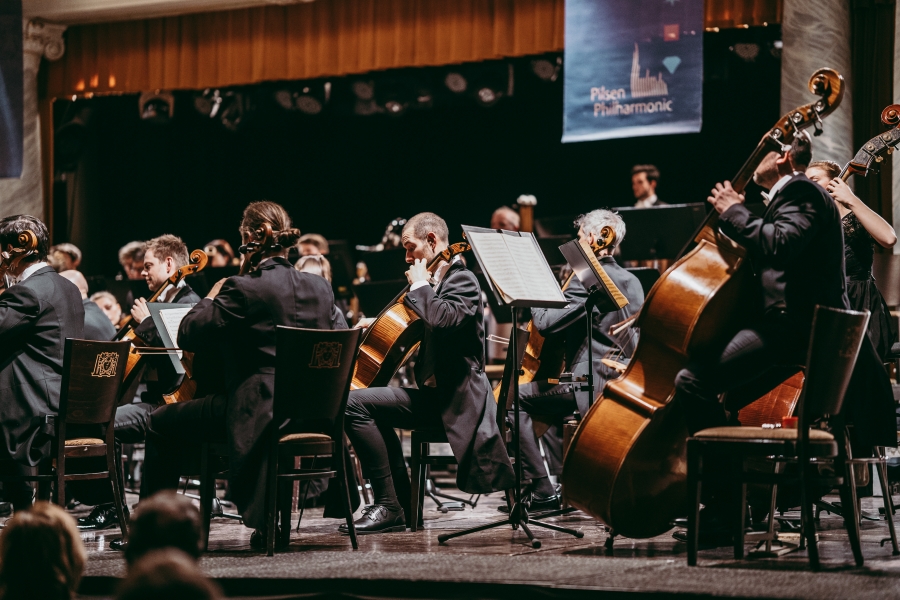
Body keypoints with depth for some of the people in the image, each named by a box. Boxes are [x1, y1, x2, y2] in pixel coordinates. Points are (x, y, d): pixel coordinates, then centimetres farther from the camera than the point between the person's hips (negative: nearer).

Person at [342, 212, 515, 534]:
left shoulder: (462, 280, -10)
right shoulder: (437, 282, 20)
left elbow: (443, 319, -31)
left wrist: (420, 286, -15)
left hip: (450, 398, -11)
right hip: (432, 392, 11)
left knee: (355, 403, -21)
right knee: (373, 407, 29)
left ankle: (388, 505, -18)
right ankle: (402, 502, 23)